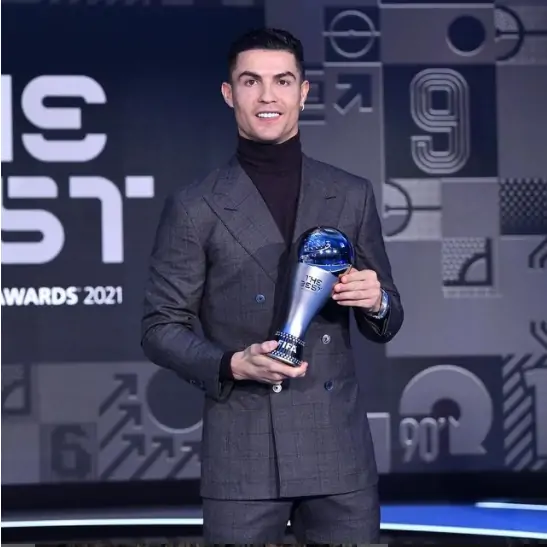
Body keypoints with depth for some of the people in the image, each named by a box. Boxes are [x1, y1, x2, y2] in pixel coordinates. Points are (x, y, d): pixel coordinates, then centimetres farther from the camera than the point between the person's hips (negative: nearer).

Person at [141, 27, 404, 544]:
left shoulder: (352, 195, 8)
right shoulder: (193, 207, 1)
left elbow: (386, 324, 15)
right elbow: (161, 329, 2)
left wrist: (377, 303, -8)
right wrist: (233, 365, -15)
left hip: (338, 448, 2)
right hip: (241, 453, -2)